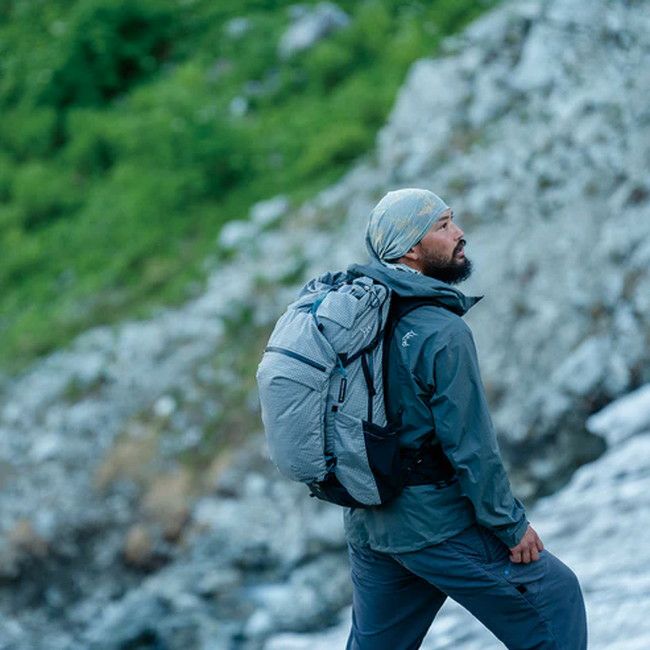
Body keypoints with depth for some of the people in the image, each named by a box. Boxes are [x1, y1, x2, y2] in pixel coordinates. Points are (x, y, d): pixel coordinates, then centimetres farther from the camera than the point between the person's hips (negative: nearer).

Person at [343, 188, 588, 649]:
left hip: (367, 525, 8)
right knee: (554, 595, 7)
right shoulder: (442, 333, -21)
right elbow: (471, 446, -19)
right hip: (436, 523, -8)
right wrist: (512, 525, -9)